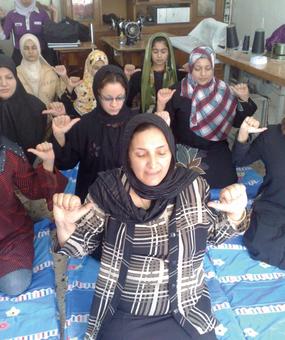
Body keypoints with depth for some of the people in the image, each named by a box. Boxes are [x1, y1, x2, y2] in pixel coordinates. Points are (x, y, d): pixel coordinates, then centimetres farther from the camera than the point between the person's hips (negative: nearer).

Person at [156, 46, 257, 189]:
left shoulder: (223, 91, 0)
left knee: (224, 182, -15)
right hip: (184, 148, -2)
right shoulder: (178, 91, -6)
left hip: (215, 148, 2)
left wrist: (244, 99, -12)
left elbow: (237, 122, 3)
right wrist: (161, 104, -26)